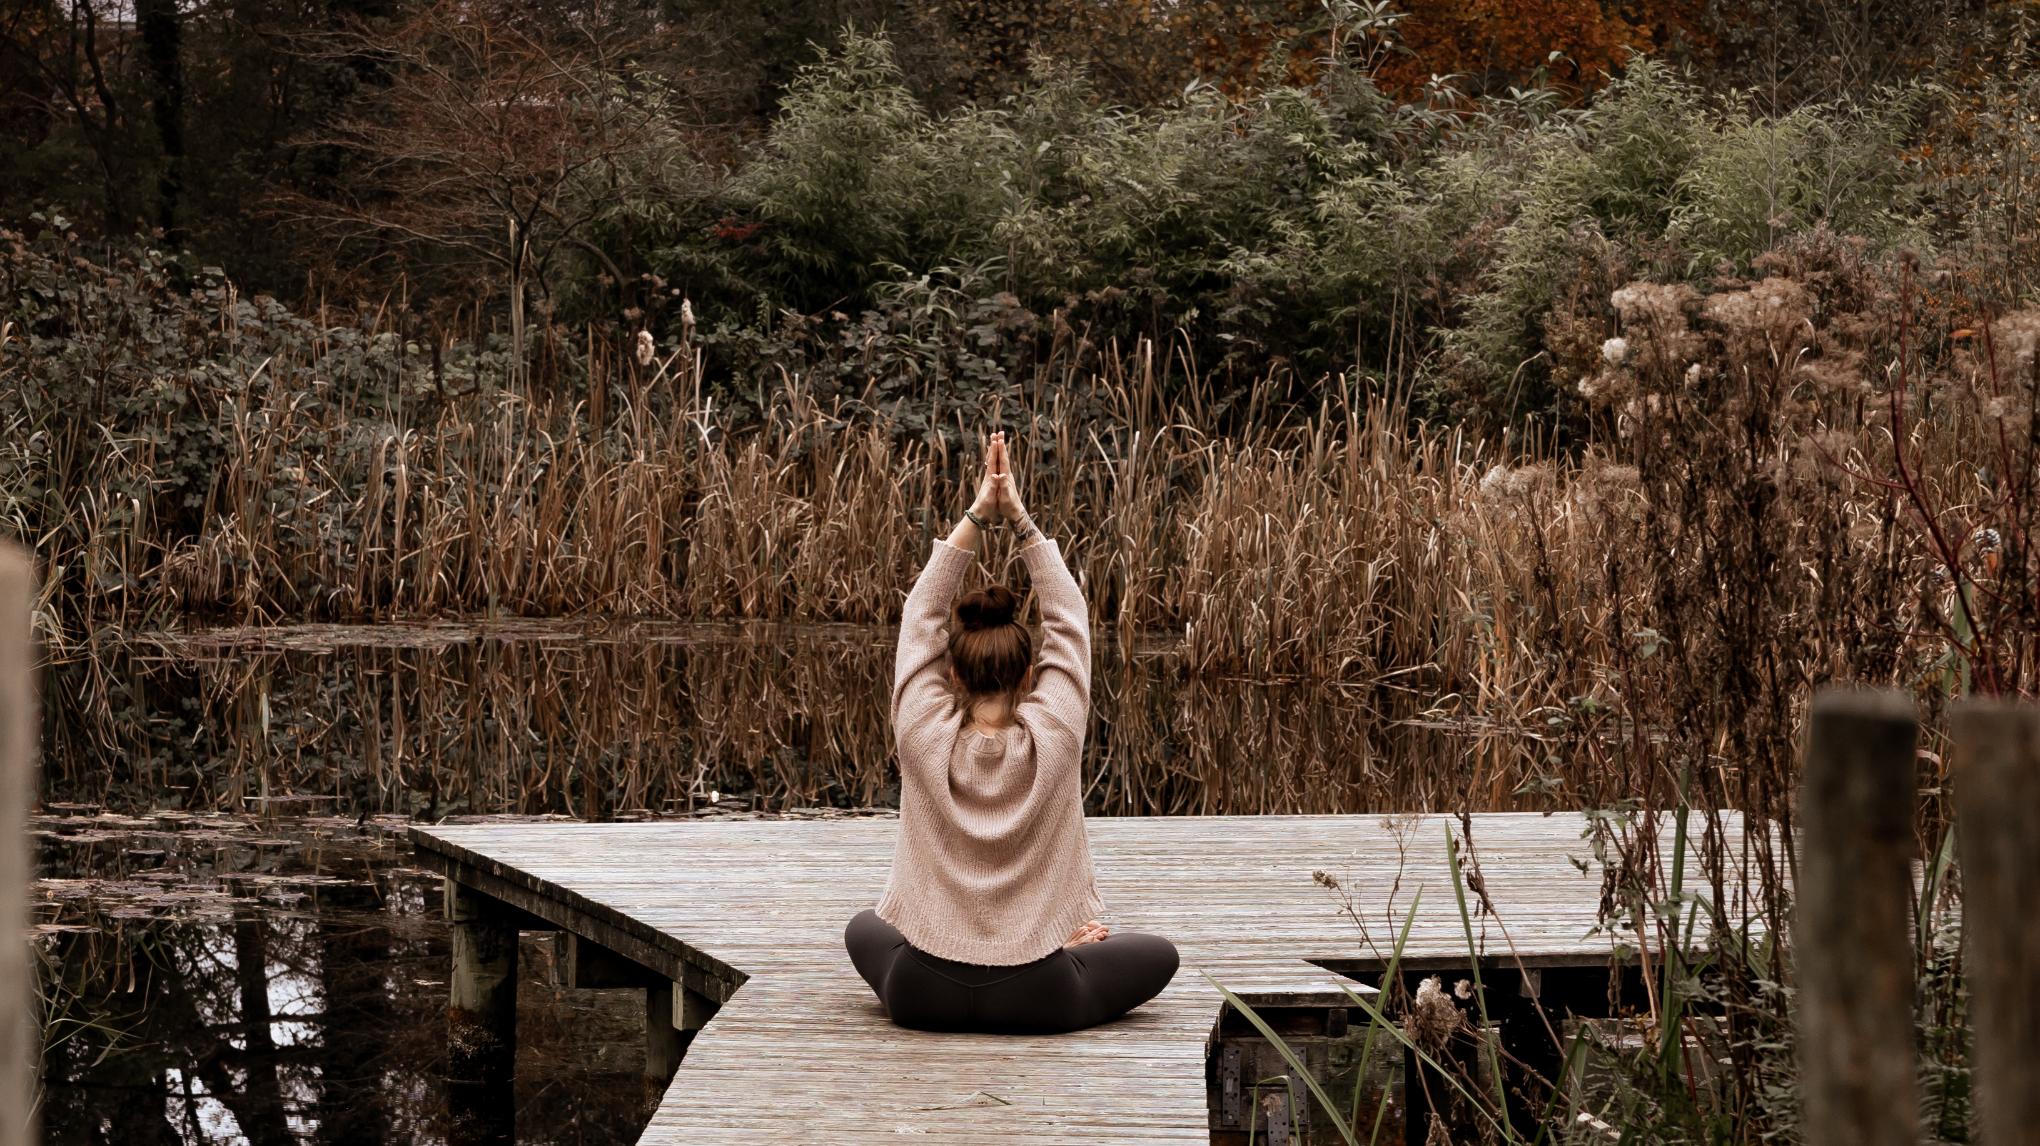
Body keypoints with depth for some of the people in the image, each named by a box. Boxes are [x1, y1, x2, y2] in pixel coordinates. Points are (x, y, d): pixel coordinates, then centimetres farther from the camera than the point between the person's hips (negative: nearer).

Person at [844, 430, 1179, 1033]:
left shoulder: (924, 736, -10)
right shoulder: (1053, 741, -12)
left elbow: (922, 615, 1)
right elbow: (1069, 620, -2)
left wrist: (977, 515, -1)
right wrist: (1018, 518, -2)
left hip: (922, 996, 0)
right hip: (1037, 1000, 0)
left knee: (863, 930, 35)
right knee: (1157, 954, 25)